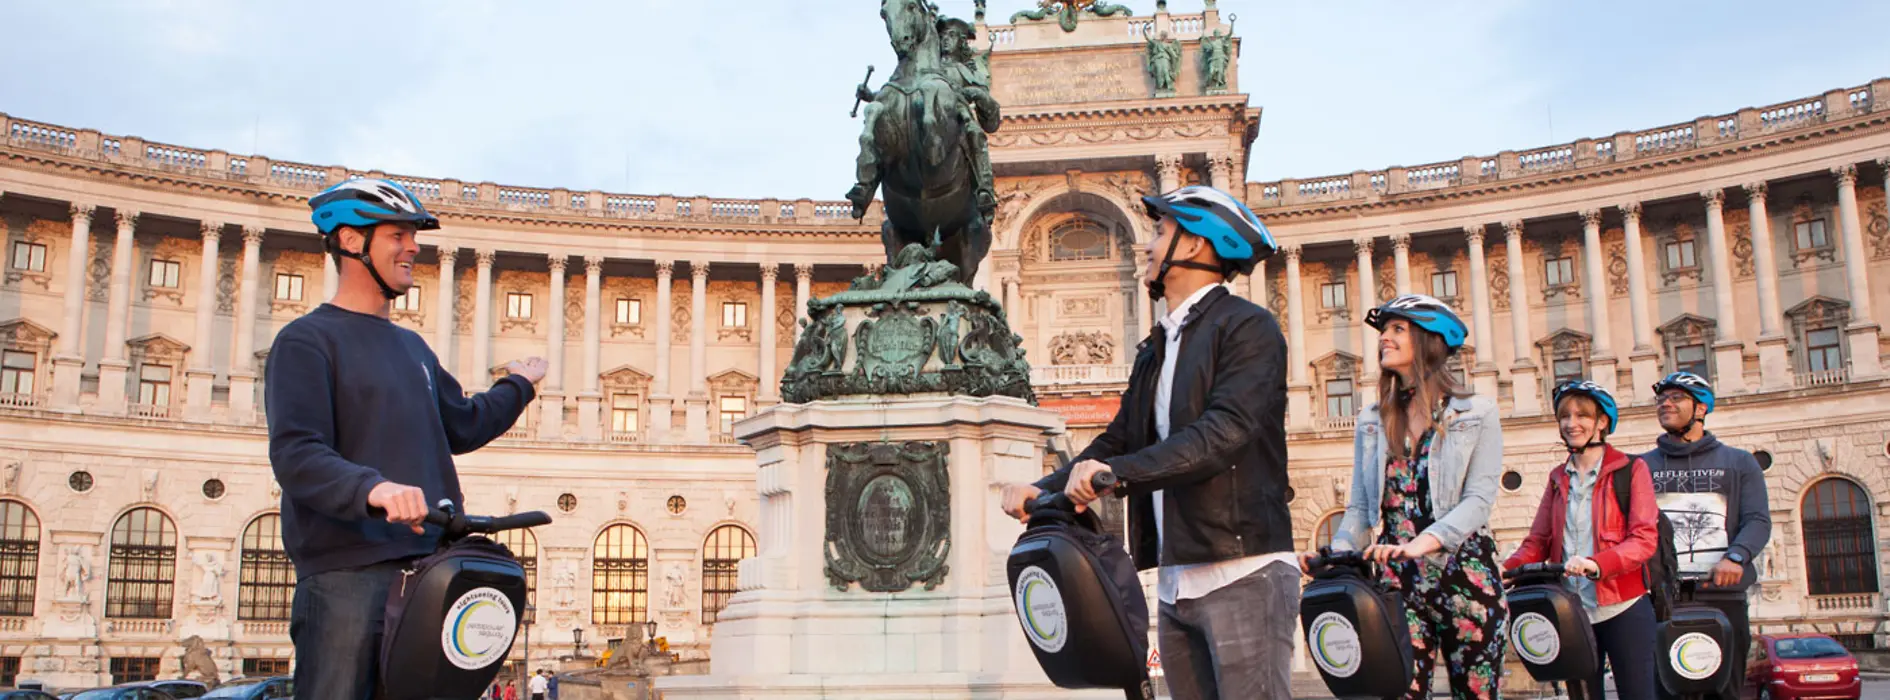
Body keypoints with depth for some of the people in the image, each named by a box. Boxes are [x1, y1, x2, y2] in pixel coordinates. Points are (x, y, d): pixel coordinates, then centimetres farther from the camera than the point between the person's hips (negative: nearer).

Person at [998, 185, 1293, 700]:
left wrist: (1118, 470, -26)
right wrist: (1047, 487, 0)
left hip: (1242, 575, -8)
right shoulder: (1157, 347, 21)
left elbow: (1225, 431, -19)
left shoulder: (1248, 327, -5)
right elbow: (1121, 438, 15)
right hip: (1176, 582, 8)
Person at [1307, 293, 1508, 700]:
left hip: (1465, 574, -2)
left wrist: (1422, 542, -25)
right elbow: (1360, 507, 9)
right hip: (1397, 578, 3)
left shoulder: (1477, 414, 1)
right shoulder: (1372, 422, 13)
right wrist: (1335, 553, -10)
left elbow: (1480, 498, -10)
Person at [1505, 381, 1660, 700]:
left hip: (1623, 608, -4)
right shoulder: (1558, 478, 16)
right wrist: (1507, 569, -10)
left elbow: (1645, 539, -9)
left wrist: (1597, 564, -27)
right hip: (1573, 610, 4)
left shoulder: (1631, 469, 1)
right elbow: (1538, 541, 10)